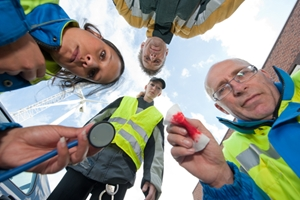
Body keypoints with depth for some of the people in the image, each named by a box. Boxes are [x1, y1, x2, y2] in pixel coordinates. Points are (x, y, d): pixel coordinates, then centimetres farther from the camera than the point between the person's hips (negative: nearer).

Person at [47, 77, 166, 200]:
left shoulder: (157, 118, 16)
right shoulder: (124, 100, 22)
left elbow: (155, 149, 4)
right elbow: (97, 120, 18)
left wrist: (153, 178, -12)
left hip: (121, 169, -2)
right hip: (93, 151, 3)